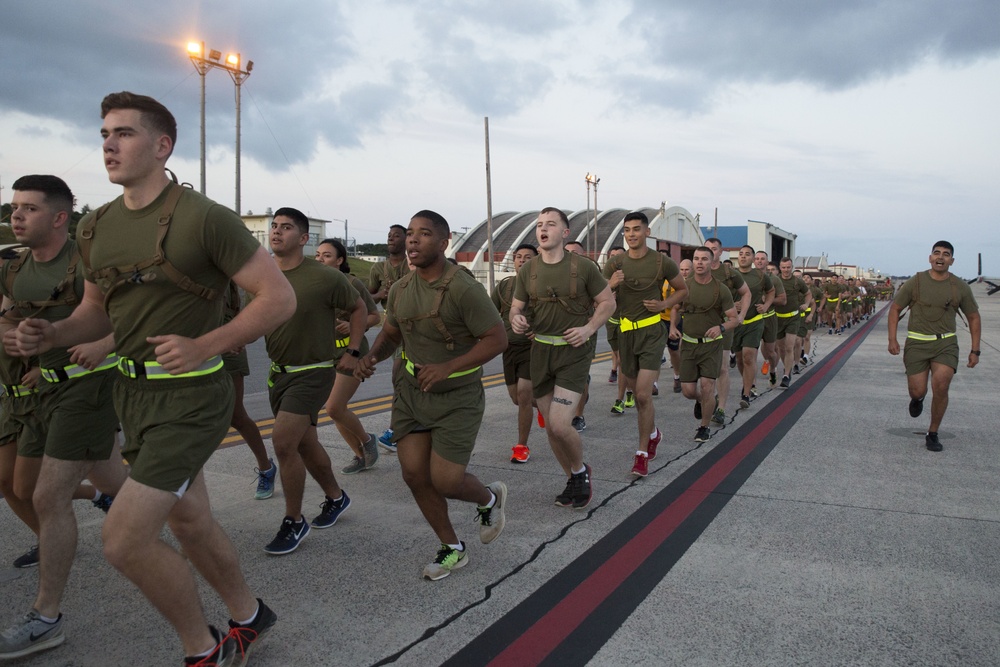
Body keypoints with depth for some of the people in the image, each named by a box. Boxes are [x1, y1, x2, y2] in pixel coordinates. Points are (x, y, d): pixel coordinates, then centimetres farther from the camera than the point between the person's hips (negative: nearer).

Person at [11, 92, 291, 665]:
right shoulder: (96, 227, 7)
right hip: (133, 392, 8)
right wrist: (51, 334, -3)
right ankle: (250, 619, 42)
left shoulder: (204, 218, -15)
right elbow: (98, 311, 18)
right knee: (188, 521, 19)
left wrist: (205, 346, -26)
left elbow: (280, 297, -17)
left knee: (124, 539, -9)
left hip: (190, 397, -8)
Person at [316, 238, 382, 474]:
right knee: (336, 410, 6)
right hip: (327, 354, 6)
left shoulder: (352, 284, -13)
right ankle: (362, 456, 24)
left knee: (334, 408, -14)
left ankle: (367, 439, 13)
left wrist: (353, 325, -24)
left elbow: (375, 316, -8)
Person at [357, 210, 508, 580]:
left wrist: (448, 367, -28)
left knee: (445, 481, -8)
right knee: (414, 473, 3)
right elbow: (390, 332, 15)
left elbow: (497, 338, -19)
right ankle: (452, 548, 25)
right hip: (412, 390, 6)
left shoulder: (463, 289, -20)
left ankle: (489, 498, 30)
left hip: (457, 397, -6)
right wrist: (372, 356, -6)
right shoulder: (400, 289, 1)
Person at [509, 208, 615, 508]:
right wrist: (516, 319, -15)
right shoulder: (527, 270, 4)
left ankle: (581, 470, 16)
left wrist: (589, 329, -14)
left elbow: (608, 302, 1)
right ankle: (573, 480, 34)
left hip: (574, 352, -4)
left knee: (560, 425, -16)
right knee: (551, 428, 10)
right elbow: (516, 307, 10)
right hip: (541, 351, 4)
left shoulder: (583, 267, -5)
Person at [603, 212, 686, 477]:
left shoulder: (662, 262, -4)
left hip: (652, 332, -4)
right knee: (639, 392, 17)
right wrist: (611, 285, -18)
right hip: (626, 332, 4)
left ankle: (642, 453, -1)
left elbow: (682, 289, 10)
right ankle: (653, 433, 43)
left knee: (643, 394, -13)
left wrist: (664, 304, -7)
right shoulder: (614, 264, 2)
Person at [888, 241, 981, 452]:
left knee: (941, 386, -17)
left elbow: (974, 318, 13)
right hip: (917, 343, -1)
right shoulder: (915, 283, -2)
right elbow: (895, 309, 5)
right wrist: (892, 339, -5)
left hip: (946, 343, 1)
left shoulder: (961, 288, 3)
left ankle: (933, 434, 2)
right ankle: (917, 399, 38)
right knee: (917, 391, -4)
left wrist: (975, 351, 8)